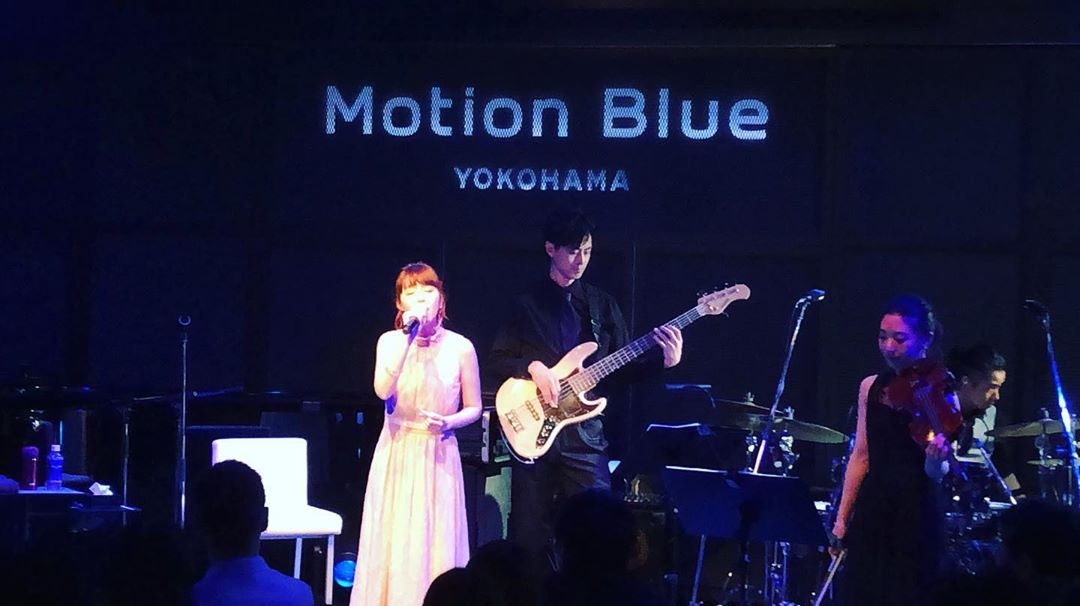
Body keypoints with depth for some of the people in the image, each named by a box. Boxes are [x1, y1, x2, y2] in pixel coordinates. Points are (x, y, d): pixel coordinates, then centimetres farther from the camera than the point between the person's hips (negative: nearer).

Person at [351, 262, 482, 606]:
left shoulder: (459, 347, -2)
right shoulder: (390, 341, 0)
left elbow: (474, 408, 5)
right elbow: (383, 391, -18)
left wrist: (448, 422, -15)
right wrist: (408, 338, -20)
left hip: (439, 456, -1)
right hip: (397, 453, 1)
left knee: (435, 543, -2)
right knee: (394, 543, 0)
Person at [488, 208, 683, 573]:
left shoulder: (602, 305, 10)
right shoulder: (527, 306, 6)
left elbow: (622, 369, 9)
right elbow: (497, 362, 4)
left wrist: (664, 361, -7)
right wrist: (532, 366, -14)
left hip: (585, 435, 1)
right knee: (528, 535, 0)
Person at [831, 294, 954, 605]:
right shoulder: (871, 387, 7)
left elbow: (937, 473, -10)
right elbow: (861, 457, 11)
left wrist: (936, 459, -32)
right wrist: (842, 518, 7)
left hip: (917, 518, -4)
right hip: (872, 512, 4)